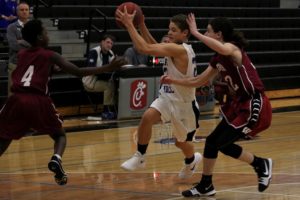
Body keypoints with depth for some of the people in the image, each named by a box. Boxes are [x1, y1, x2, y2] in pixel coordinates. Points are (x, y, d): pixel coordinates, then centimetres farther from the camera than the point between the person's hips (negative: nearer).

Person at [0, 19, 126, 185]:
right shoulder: (49, 55, 11)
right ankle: (56, 160, -12)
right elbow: (78, 72, 3)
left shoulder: (20, 54, 20)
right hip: (38, 101, -2)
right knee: (60, 135, 19)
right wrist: (108, 68, 6)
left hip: (17, 100, 2)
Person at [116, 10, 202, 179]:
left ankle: (192, 160, 51)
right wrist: (141, 25, -3)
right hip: (168, 97, 7)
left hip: (184, 104, -7)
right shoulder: (177, 48, 0)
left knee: (181, 142, 16)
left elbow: (144, 48, -34)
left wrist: (129, 24, -30)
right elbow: (153, 46, 10)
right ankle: (140, 158, -9)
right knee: (147, 118, -22)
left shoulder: (180, 50, -28)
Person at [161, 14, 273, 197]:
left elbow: (221, 49, -42)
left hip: (255, 106, -9)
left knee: (223, 143, -6)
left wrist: (195, 33, -32)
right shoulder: (218, 60, 10)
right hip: (239, 104, 9)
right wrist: (173, 81, 9)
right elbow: (198, 81, 19)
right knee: (212, 141, 10)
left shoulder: (233, 49, -16)